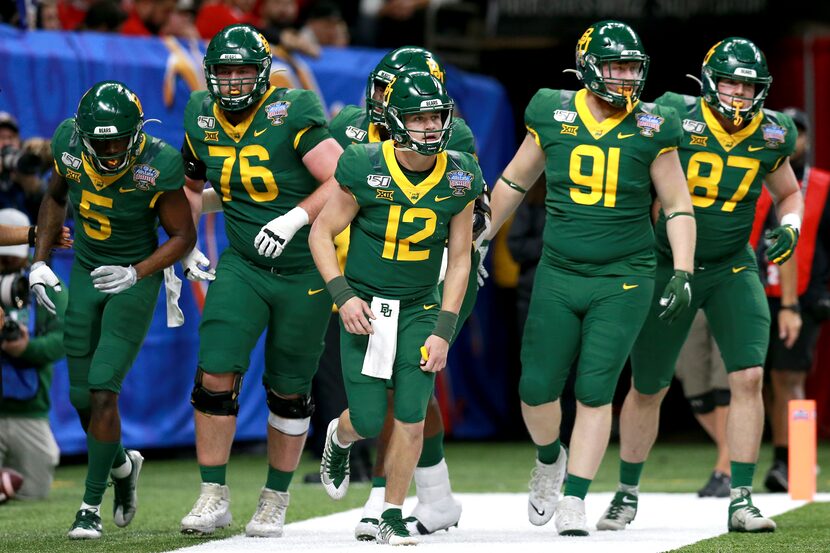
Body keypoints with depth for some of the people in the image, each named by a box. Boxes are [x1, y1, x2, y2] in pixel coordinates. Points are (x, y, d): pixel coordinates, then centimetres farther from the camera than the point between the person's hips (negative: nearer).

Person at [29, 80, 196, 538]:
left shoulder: (158, 166, -24)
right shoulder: (69, 144, -12)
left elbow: (183, 236, -11)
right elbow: (56, 197, 10)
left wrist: (134, 274, -23)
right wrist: (40, 261, 3)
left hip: (135, 281, -5)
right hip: (86, 273, 5)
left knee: (103, 393, -14)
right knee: (81, 396, 7)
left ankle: (92, 504, -2)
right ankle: (122, 464, 36)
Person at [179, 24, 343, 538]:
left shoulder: (292, 114, -17)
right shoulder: (202, 119, 0)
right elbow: (193, 186, 18)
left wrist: (293, 220, -30)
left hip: (305, 271, -3)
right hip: (243, 266, 3)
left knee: (289, 391, 9)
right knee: (216, 374, -11)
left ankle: (276, 501, 24)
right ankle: (214, 496, 0)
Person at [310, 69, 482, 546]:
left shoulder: (460, 179, -5)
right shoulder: (366, 168, -14)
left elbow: (459, 260, 1)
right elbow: (322, 233, -4)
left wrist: (443, 331, -5)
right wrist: (343, 295, -16)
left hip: (420, 308, 2)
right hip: (365, 306, -2)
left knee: (412, 416, -8)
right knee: (369, 420, -4)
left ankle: (393, 517, 8)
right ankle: (340, 437, 34)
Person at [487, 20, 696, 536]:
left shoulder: (651, 129, -4)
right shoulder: (552, 116, -1)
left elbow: (679, 207, 2)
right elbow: (514, 182, 14)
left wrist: (682, 274, -8)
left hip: (623, 280, -2)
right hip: (558, 276, 2)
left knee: (595, 391, -6)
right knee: (537, 388, 3)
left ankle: (574, 504, 2)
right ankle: (550, 460, 34)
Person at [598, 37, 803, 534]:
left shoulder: (770, 135, -5)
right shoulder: (675, 120, -16)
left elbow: (788, 194, 14)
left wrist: (790, 227, -6)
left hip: (732, 268, 2)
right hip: (669, 266, -2)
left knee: (748, 377, -15)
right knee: (647, 388, 9)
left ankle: (741, 501, -9)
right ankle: (627, 494, 29)